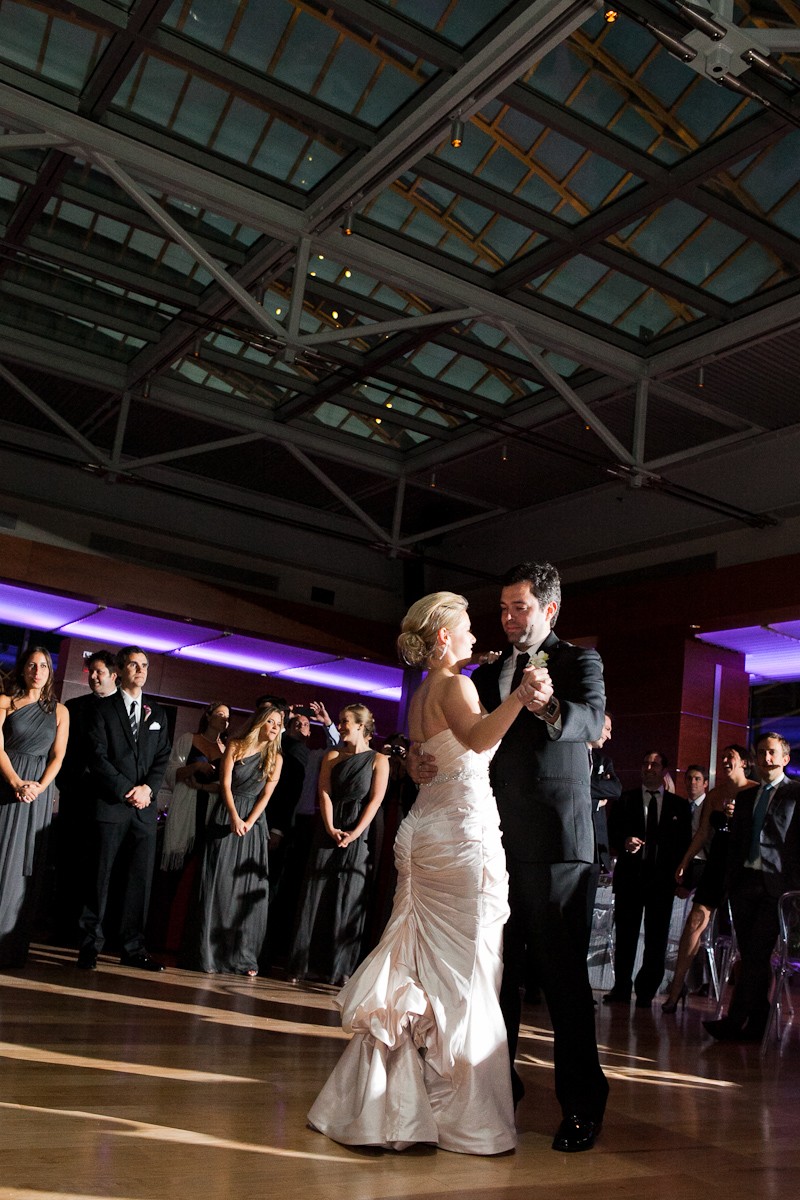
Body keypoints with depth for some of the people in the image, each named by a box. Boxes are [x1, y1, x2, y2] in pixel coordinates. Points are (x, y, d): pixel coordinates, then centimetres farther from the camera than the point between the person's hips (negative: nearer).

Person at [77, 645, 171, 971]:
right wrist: (126, 791, -12)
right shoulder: (104, 709, 5)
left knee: (141, 878, 2)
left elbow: (162, 758, 11)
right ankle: (90, 945, 8)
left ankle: (133, 948, 8)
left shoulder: (157, 713, 17)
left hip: (145, 806, 4)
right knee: (100, 875, -1)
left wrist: (148, 787, -7)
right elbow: (98, 756, -5)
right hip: (110, 804, -3)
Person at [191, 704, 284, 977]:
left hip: (254, 823, 2)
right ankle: (208, 953, 2)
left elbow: (266, 793, 0)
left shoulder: (275, 758, 7)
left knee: (251, 889, -2)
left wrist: (249, 822, -13)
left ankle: (243, 956, 3)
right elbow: (225, 783, -6)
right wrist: (234, 817, -18)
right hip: (226, 818, -2)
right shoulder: (235, 746, 1)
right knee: (218, 884, -3)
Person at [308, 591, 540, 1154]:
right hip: (464, 829, -9)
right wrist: (519, 695, -46)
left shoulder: (421, 694, 16)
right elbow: (478, 738, -32)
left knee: (417, 965, 12)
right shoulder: (456, 686, -12)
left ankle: (390, 1101, 18)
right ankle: (462, 1112, 6)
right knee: (463, 971, -2)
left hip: (428, 829, 9)